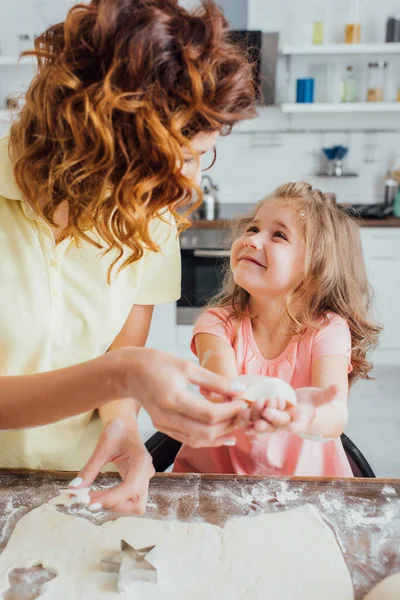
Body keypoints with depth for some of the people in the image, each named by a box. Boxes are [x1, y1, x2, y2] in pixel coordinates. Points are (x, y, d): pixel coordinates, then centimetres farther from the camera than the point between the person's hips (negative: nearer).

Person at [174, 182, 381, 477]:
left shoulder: (327, 329, -10)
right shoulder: (218, 322, -7)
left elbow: (336, 419, -24)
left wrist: (305, 418, -46)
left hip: (305, 476, 1)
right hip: (216, 471, 0)